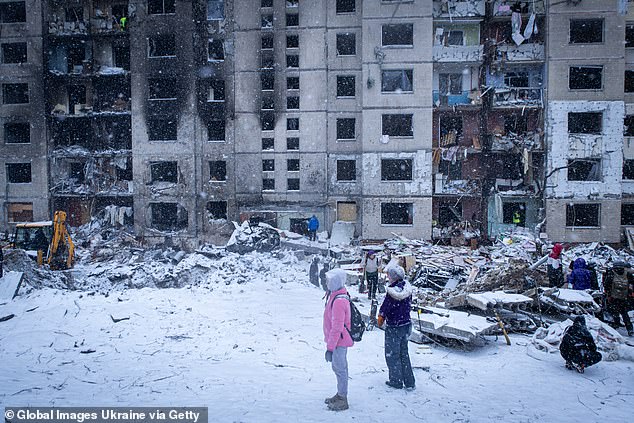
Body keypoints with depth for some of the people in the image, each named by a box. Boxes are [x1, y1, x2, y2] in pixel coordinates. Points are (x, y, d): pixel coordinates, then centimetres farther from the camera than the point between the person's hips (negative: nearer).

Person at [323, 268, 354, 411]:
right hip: (340, 340, 10)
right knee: (339, 367, 20)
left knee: (340, 368, 2)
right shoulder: (335, 295, 5)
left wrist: (330, 347, -22)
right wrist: (330, 343, 23)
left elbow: (337, 328, -27)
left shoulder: (339, 301, -28)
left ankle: (342, 400, 15)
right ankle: (340, 394, 34)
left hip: (339, 341, -10)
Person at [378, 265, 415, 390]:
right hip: (406, 324, 7)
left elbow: (384, 310, -17)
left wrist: (380, 320, 1)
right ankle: (410, 382, 24)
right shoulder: (407, 288, -5)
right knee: (404, 353, 19)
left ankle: (396, 381, 21)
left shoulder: (391, 293, -25)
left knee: (392, 354, 11)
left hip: (393, 328, -7)